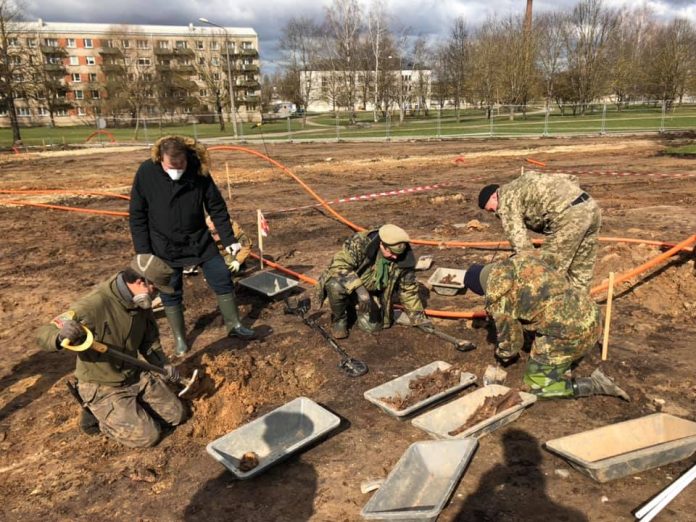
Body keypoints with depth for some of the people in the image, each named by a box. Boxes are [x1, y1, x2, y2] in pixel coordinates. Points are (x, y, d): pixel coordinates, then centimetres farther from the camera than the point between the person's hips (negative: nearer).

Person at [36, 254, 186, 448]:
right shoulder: (94, 304, -30)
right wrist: (60, 338, -52)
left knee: (176, 415, 9)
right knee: (147, 436, -11)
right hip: (102, 387, -7)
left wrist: (163, 364, -2)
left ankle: (131, 405, 23)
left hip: (136, 376, 7)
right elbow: (43, 333, -29)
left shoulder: (140, 303, -7)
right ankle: (99, 414, 9)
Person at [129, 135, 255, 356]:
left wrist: (229, 239, -4)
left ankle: (234, 325, 24)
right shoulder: (146, 173, -16)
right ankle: (179, 338, 25)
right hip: (165, 246, -1)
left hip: (199, 240, 2)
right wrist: (143, 252, -10)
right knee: (171, 293, 6)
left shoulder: (198, 170, -13)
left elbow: (216, 207, -4)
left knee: (222, 279, 5)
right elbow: (137, 216, -8)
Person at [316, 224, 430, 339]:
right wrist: (359, 287, -48)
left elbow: (408, 289, -6)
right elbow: (339, 264, -37)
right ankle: (339, 319, -6)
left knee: (372, 326, -10)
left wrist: (418, 317, -2)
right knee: (336, 286, -37)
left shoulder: (404, 259, -19)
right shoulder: (360, 243, -33)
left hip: (372, 291, 4)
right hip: (350, 284, -3)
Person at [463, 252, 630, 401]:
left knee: (537, 385, 8)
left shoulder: (498, 300, -9)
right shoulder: (521, 260, 11)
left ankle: (595, 384, 2)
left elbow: (510, 341, 5)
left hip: (568, 334, -9)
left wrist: (502, 355, 28)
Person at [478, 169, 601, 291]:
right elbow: (571, 179, 28)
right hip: (590, 207, 9)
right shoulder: (527, 180, 29)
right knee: (581, 272, 18)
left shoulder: (506, 201, 5)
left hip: (569, 216, -9)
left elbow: (518, 240, -3)